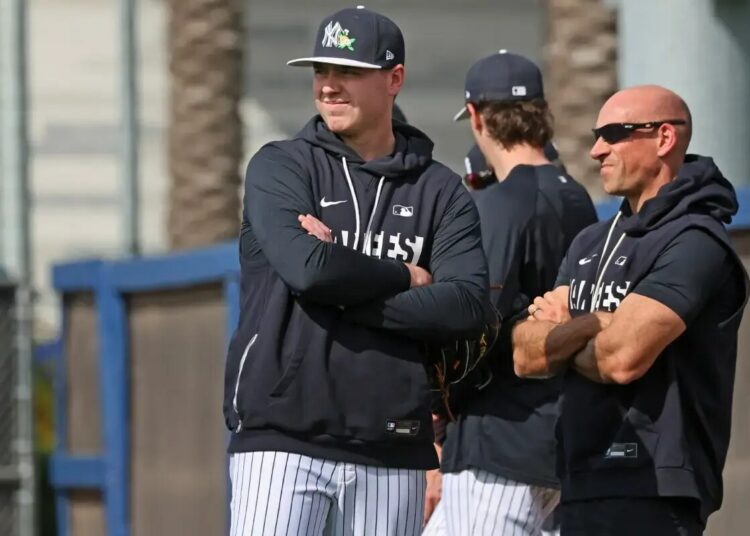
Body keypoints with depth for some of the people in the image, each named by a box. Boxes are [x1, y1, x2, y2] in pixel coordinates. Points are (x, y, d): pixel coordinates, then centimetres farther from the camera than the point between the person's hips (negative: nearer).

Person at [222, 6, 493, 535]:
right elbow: (307, 269, -15)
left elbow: (470, 307, -5)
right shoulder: (281, 168, 4)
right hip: (282, 437, -3)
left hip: (390, 451, 3)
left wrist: (347, 289, -10)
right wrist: (408, 277, -3)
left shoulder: (440, 191, 9)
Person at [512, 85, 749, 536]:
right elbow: (526, 356, 10)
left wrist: (559, 338, 2)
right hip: (581, 486, 8)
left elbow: (623, 358, -19)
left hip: (651, 495, -8)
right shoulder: (593, 242, 19)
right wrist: (591, 325, -9)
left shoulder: (695, 242, -9)